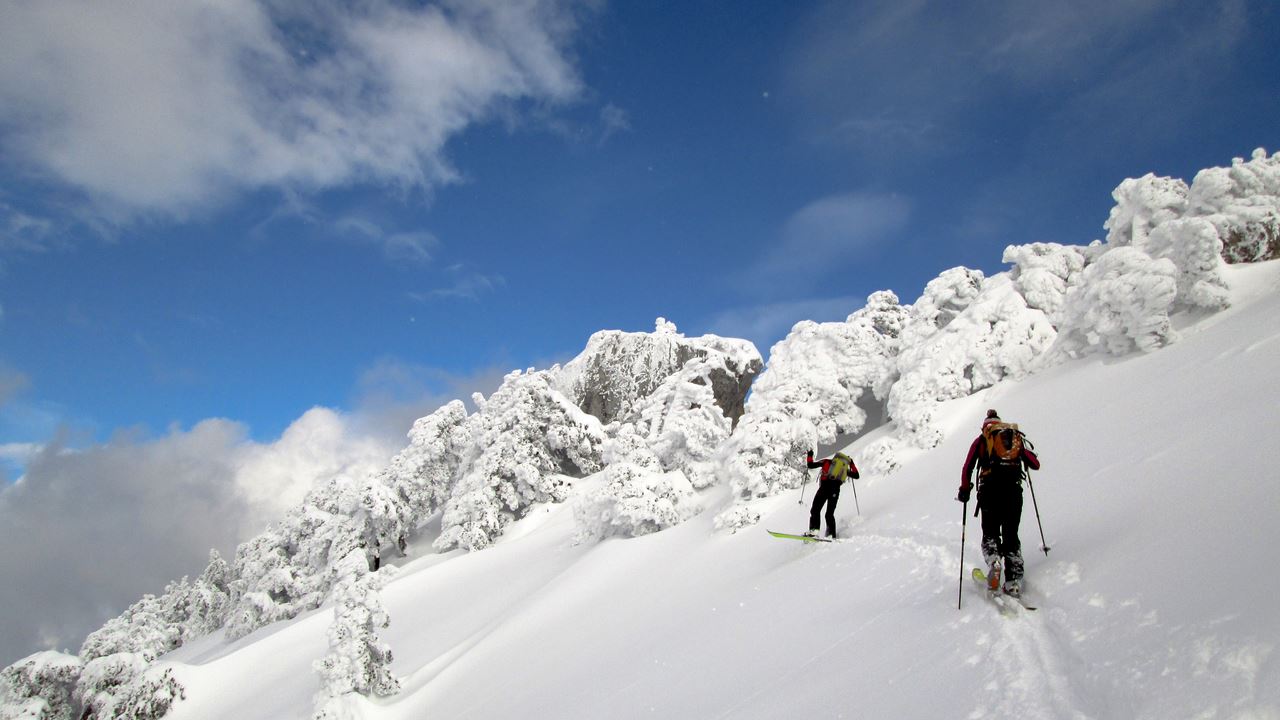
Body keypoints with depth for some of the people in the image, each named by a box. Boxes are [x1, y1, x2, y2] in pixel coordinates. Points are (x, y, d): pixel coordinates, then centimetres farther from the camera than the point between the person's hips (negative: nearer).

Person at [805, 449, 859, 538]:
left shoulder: (827, 462, 17)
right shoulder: (845, 468, 25)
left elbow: (811, 465, 14)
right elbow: (856, 476, 35)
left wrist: (809, 456, 32)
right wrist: (852, 464, 45)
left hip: (825, 487, -4)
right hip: (836, 490, 4)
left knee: (815, 510, -7)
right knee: (830, 514, 15)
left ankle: (814, 530, -27)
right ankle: (831, 535, 5)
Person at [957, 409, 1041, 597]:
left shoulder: (981, 440, 14)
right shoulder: (1017, 438, 20)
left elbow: (968, 468, 6)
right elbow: (1036, 465, 19)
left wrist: (964, 490, 17)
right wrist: (1023, 456, 39)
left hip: (990, 490, -1)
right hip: (1014, 490, 1)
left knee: (990, 533, 10)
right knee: (1011, 536, 9)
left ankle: (993, 560, -21)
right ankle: (1014, 581, -2)